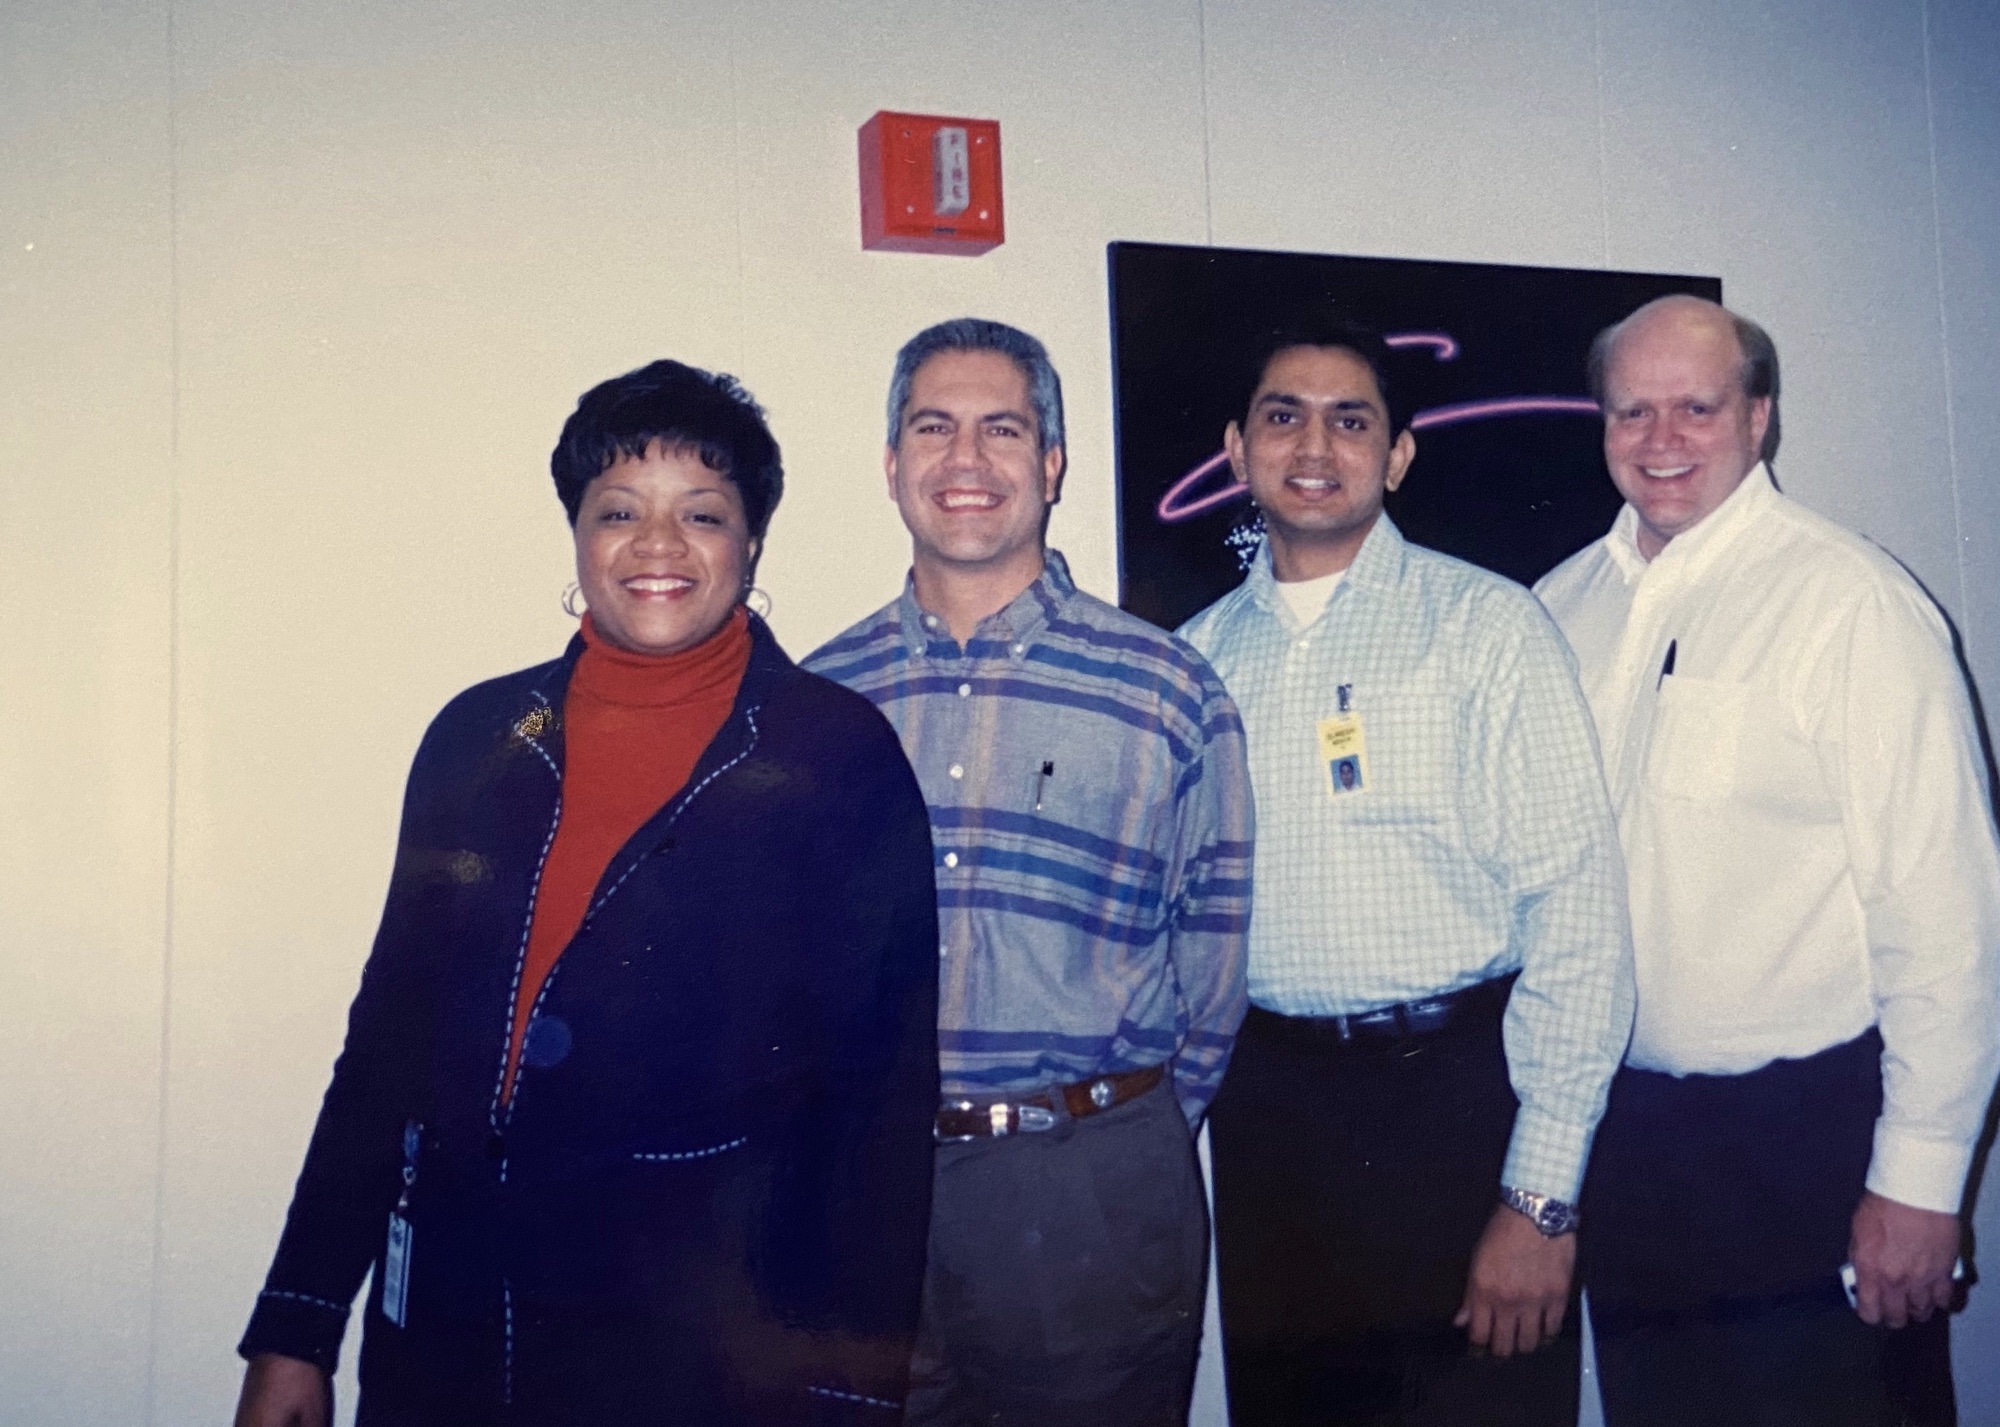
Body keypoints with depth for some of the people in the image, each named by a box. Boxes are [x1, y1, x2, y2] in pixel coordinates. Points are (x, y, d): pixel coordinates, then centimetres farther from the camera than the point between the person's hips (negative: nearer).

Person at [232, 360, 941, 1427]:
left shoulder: (844, 759, -7)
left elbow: (888, 1087, -8)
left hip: (713, 1341, -3)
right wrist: (297, 1326, 7)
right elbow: (390, 1029, 8)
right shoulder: (475, 736, 4)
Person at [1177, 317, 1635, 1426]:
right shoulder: (1196, 657, 7)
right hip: (1266, 1110, 3)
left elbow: (1576, 905, -9)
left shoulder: (1486, 626, -4)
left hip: (1457, 1090, -3)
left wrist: (1541, 1194, -13)